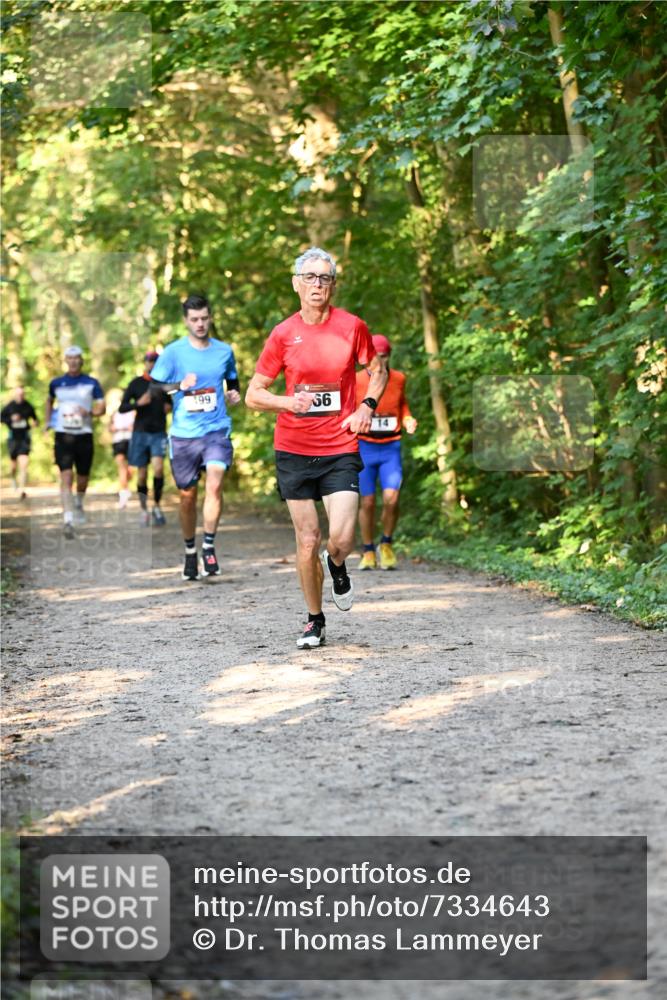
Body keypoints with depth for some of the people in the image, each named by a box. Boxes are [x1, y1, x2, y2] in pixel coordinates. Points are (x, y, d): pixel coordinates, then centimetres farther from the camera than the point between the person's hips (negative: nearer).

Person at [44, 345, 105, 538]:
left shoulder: (91, 383, 2)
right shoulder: (56, 383, 7)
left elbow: (102, 407, -2)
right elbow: (49, 400, 26)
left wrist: (90, 412, -21)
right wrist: (47, 421, 18)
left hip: (84, 435, 1)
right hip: (63, 435, -1)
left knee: (83, 478, 12)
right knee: (66, 476, -14)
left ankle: (79, 504, 44)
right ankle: (68, 521, -21)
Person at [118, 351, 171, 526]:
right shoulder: (136, 383, 2)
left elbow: (173, 402, 22)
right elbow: (122, 408, 0)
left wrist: (170, 406, -2)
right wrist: (139, 403, -18)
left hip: (159, 432, 0)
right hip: (140, 432, 0)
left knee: (158, 467, -19)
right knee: (142, 474, 4)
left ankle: (157, 506, -4)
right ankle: (144, 508, 21)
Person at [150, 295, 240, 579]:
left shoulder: (224, 351, 8)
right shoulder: (173, 352, 0)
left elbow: (233, 382, 26)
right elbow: (152, 387, -3)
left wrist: (234, 395, 4)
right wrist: (179, 385, -19)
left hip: (217, 430, 1)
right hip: (183, 434, 0)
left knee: (214, 484, -20)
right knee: (187, 495, 7)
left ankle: (209, 548, -13)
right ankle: (190, 552, 24)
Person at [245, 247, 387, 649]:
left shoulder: (352, 326, -1)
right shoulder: (283, 334, 0)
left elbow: (378, 369, 16)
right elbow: (253, 394, 4)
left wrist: (368, 407, -2)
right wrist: (288, 402, -15)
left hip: (340, 450, -1)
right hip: (294, 450, 1)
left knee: (342, 539, -14)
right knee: (307, 541, 3)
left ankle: (336, 567, 23)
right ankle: (315, 621, 21)